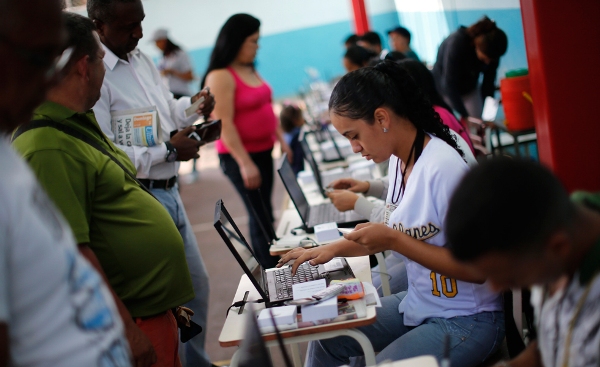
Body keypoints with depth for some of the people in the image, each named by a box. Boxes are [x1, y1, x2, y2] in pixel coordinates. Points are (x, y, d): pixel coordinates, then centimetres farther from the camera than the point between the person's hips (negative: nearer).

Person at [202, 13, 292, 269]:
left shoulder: (250, 70, 11)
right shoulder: (220, 76, -16)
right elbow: (224, 124, -21)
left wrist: (281, 139, 17)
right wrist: (245, 163, -22)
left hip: (263, 151, 8)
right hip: (240, 156, -8)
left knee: (262, 213, 12)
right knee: (261, 216, -6)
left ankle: (264, 266, 22)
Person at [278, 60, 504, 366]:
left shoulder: (443, 168, -24)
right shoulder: (399, 160, 1)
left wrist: (394, 241, -24)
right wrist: (333, 248, 5)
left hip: (466, 319, -8)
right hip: (417, 303, 8)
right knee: (326, 339, 6)